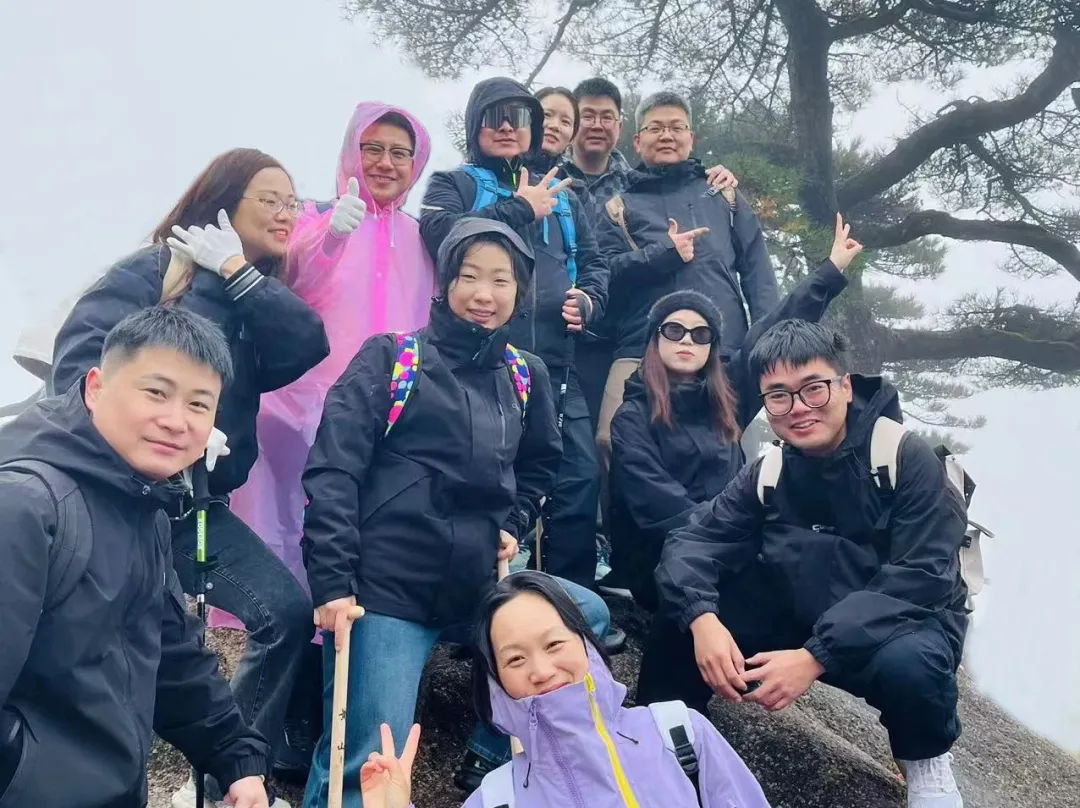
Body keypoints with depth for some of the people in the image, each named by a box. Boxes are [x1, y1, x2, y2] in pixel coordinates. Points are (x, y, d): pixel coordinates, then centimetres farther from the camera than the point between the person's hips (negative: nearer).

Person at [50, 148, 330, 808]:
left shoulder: (259, 299, 14)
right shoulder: (156, 269, -4)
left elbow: (309, 344, -7)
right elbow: (81, 355, -15)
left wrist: (239, 272, -8)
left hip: (195, 504, 5)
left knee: (289, 612, -8)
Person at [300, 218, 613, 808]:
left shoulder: (525, 376, 12)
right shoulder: (390, 357, -1)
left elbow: (538, 467, 26)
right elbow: (332, 468, -9)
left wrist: (511, 525, 6)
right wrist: (331, 581, -17)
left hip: (481, 582, 5)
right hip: (385, 586, -5)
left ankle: (498, 750, 15)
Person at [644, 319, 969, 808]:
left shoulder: (907, 457, -17)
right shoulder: (768, 472, -2)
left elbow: (921, 578, -24)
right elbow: (694, 540, -8)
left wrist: (817, 655, -34)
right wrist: (702, 618, -31)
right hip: (801, 620, 4)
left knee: (908, 662, -38)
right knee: (682, 614, -14)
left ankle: (927, 760, -5)